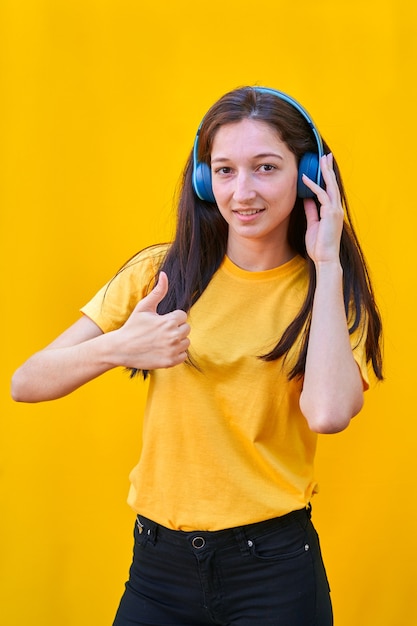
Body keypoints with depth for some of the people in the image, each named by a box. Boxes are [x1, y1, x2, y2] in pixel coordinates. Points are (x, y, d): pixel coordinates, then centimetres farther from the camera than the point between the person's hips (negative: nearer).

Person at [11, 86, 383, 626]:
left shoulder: (332, 291, -3)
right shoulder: (162, 272, -1)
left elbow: (327, 412, -24)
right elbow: (25, 384, -6)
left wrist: (327, 264, -17)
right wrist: (115, 348, -24)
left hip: (273, 566, -1)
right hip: (158, 563, 1)